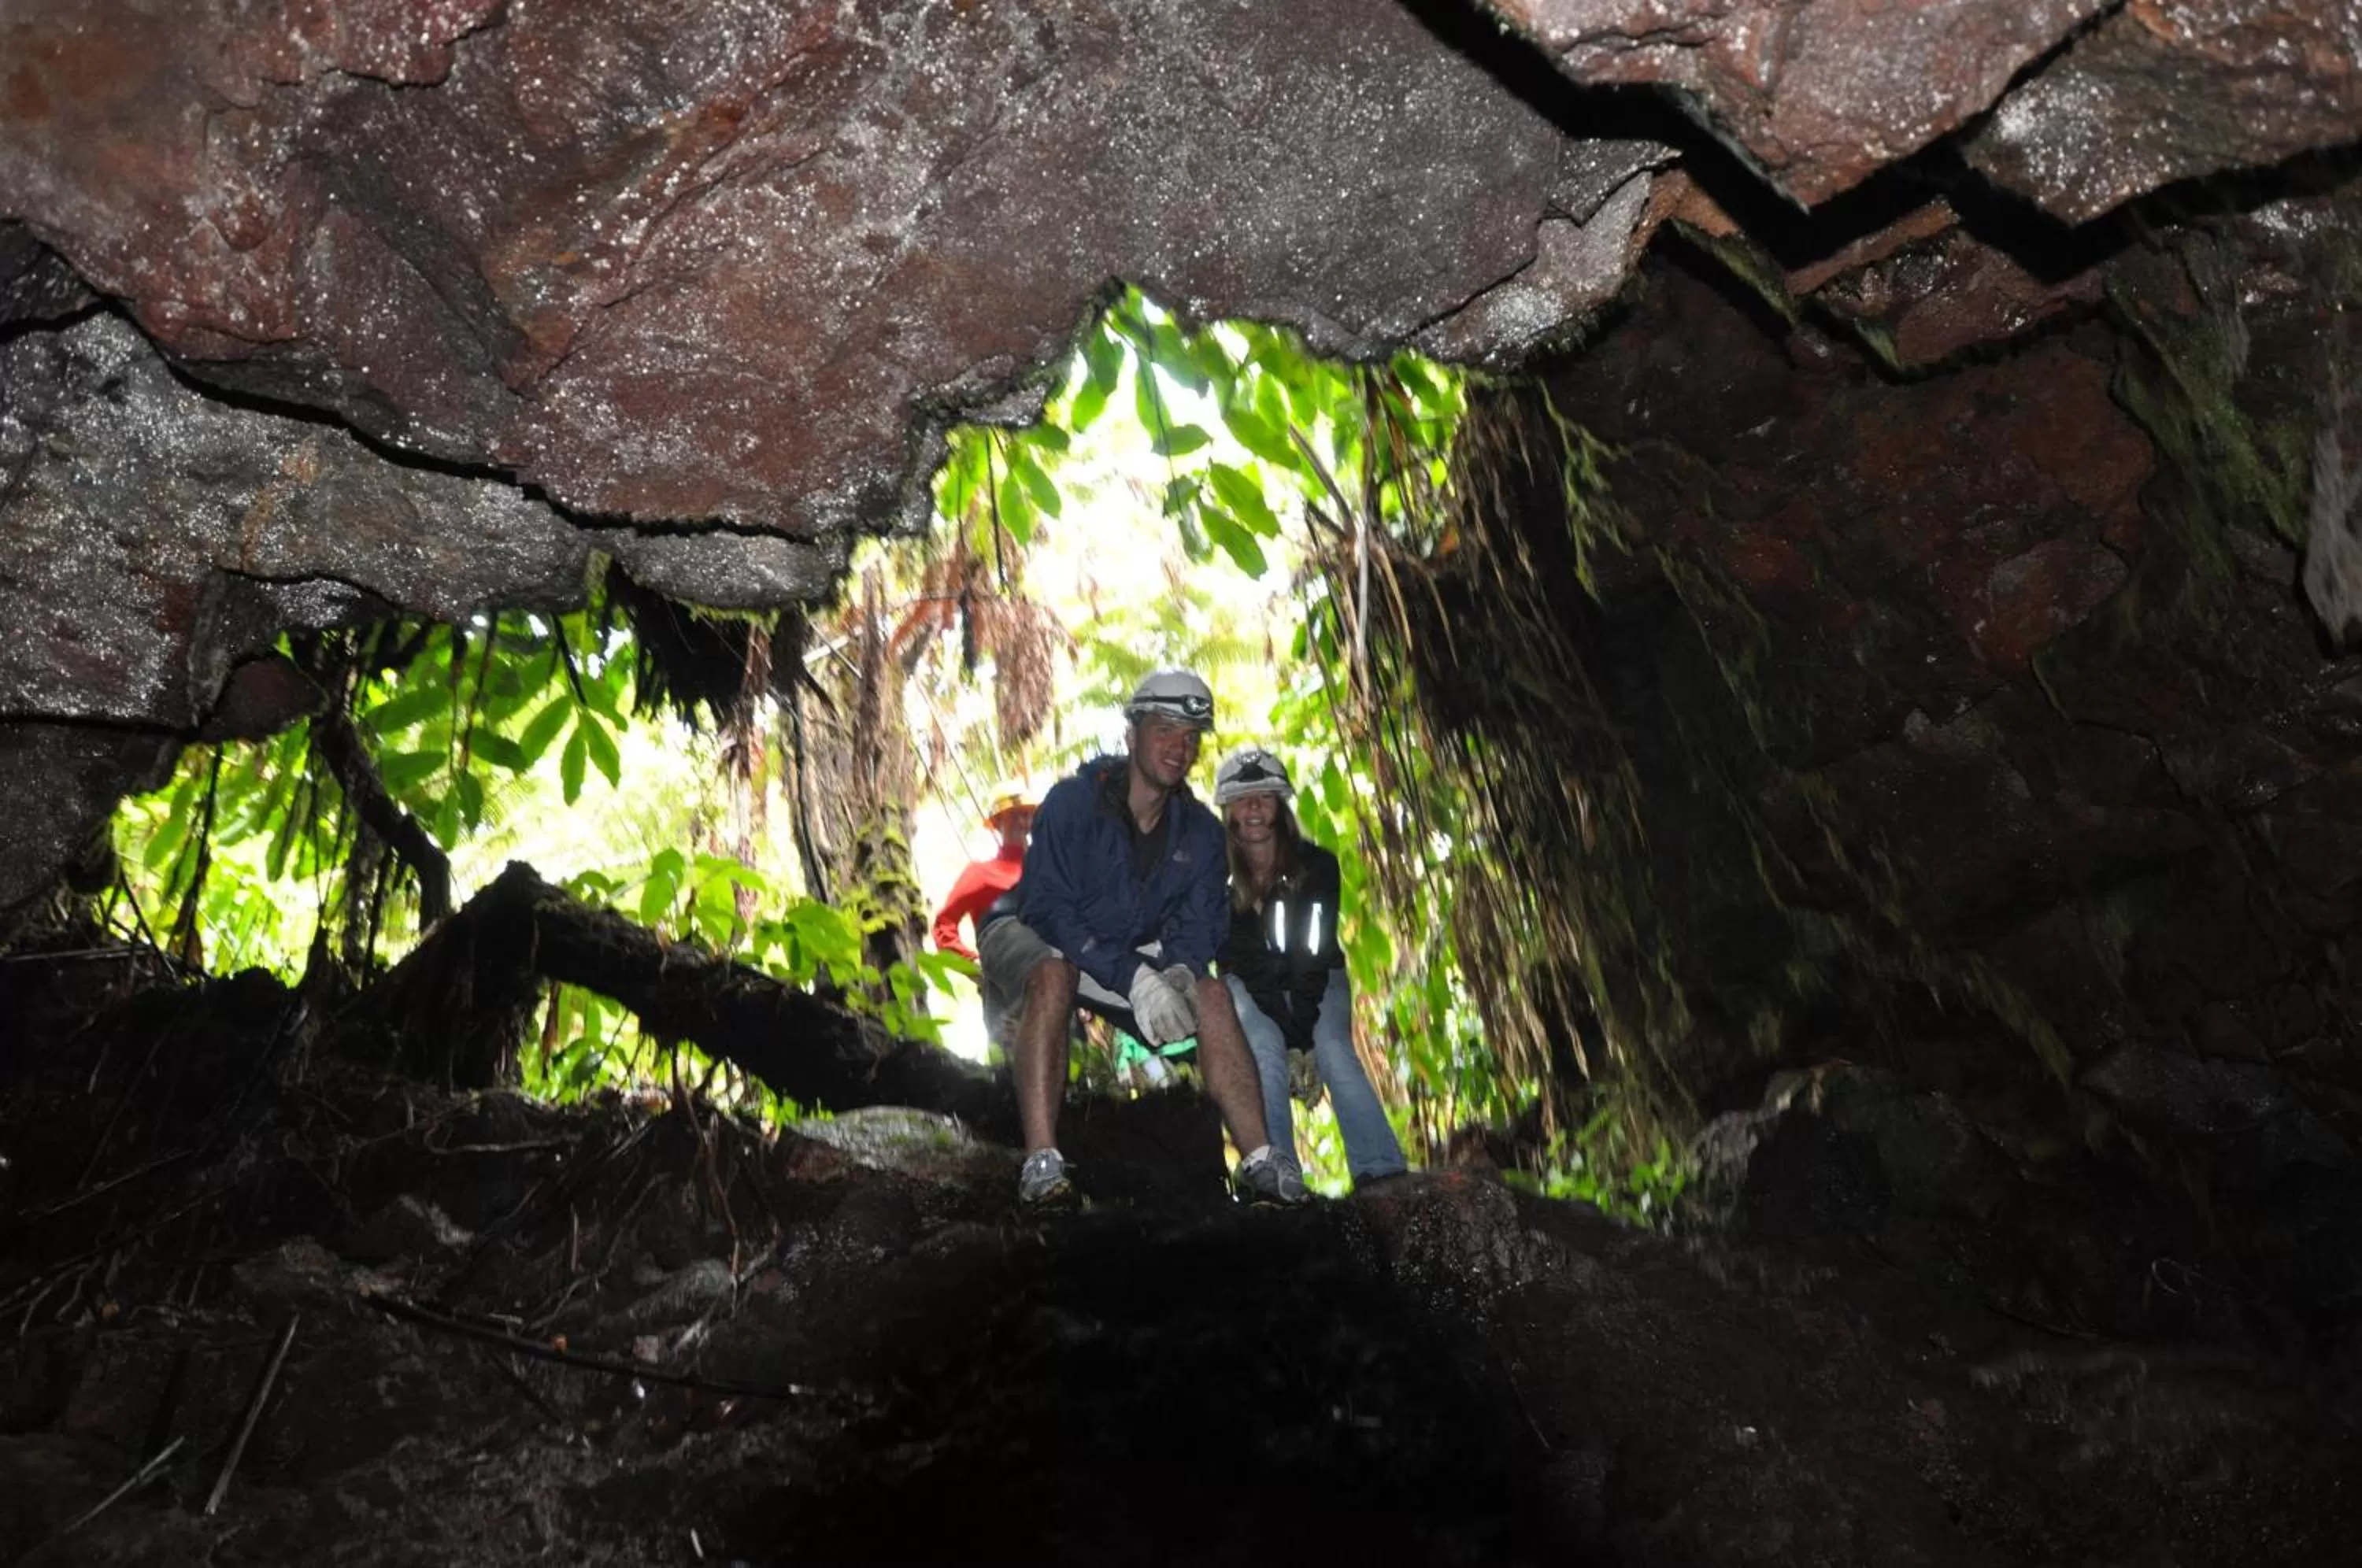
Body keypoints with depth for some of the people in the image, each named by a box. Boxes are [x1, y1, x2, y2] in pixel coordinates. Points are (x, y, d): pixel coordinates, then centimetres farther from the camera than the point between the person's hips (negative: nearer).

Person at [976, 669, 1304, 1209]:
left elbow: (1199, 922, -6)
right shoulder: (1073, 799, -20)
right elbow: (1047, 907, -28)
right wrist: (1136, 979, -37)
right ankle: (1041, 1164, -42)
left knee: (1212, 992, -18)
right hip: (1032, 936, -5)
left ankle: (1260, 1164, -18)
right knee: (1054, 976, -38)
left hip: (1129, 953, 5)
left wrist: (1179, 970, -32)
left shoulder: (1199, 831, -3)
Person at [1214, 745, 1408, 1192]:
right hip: (1251, 985, 0)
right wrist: (1292, 1041, -27)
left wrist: (1303, 1039, -30)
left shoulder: (1316, 865, -17)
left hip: (1319, 980, 0)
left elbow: (1312, 957, -21)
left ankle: (1384, 1173, -34)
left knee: (1334, 1053, -26)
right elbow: (1242, 963, -18)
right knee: (1265, 1053, -29)